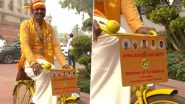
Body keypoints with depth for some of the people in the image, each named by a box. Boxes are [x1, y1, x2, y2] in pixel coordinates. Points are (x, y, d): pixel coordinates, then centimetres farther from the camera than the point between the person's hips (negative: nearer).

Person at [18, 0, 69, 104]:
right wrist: (33, 62, -31)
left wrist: (64, 63, -9)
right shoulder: (26, 24, -2)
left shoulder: (49, 27, 12)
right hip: (30, 61, -4)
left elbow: (56, 46, 4)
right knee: (45, 74, -33)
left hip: (45, 60, 4)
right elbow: (25, 45, -15)